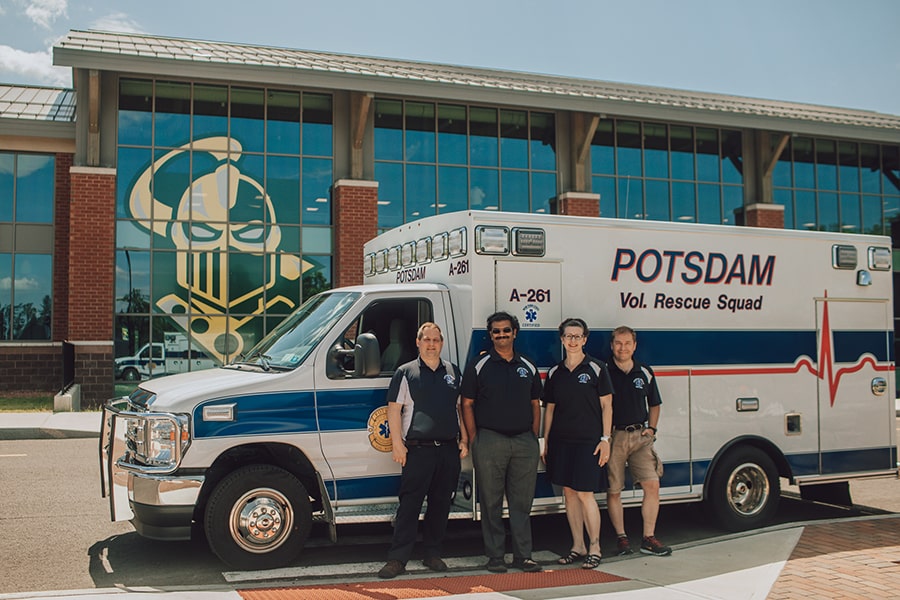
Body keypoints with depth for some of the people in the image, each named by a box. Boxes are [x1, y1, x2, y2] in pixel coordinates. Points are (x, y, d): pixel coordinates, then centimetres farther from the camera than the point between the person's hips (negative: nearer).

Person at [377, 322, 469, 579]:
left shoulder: (453, 372, 15)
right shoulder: (406, 372, 3)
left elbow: (461, 408, 19)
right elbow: (394, 409, -1)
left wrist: (464, 441, 11)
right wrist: (397, 444, -9)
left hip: (449, 450, 4)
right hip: (418, 450, -4)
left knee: (441, 505, 9)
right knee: (409, 505, -6)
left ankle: (432, 554, 20)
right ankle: (397, 559, -3)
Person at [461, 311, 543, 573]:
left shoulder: (528, 367, 13)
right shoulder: (478, 365, 2)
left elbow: (535, 404, 17)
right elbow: (467, 404, 1)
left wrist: (534, 438, 7)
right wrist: (473, 439, -6)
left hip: (524, 441, 3)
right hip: (490, 441, -3)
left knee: (522, 502, 6)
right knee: (491, 502, 2)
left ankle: (523, 556, 14)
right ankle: (495, 557, 11)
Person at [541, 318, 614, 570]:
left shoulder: (596, 368, -1)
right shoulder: (555, 373, 10)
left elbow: (606, 406, -1)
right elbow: (549, 409, 14)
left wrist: (605, 439, -7)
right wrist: (545, 443, 11)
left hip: (588, 441, -4)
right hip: (561, 440, 4)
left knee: (585, 494, -7)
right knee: (569, 493, 7)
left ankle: (595, 549, 5)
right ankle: (578, 547, 18)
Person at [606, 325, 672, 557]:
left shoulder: (645, 373, 10)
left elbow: (654, 404, 21)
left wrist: (651, 429, 7)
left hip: (640, 436, 3)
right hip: (613, 437, -3)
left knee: (652, 485, -6)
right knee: (613, 490, 1)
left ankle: (648, 538, 3)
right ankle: (621, 538, 15)